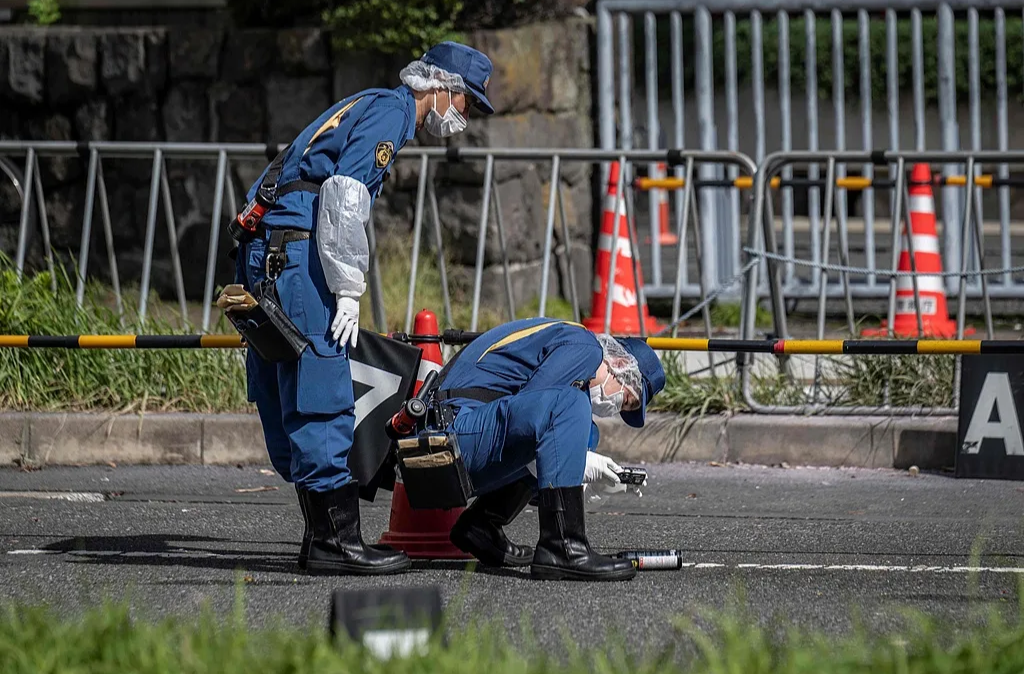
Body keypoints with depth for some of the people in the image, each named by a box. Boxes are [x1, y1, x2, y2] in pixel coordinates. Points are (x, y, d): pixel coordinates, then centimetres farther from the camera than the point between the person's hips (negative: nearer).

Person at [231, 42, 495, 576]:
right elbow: (343, 196, -16)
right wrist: (347, 291, -16)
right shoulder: (390, 109, -4)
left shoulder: (369, 106, 26)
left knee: (285, 403, 9)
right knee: (321, 396, -11)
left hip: (262, 253, 10)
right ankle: (336, 541, -13)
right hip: (294, 252, -10)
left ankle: (321, 536, 12)